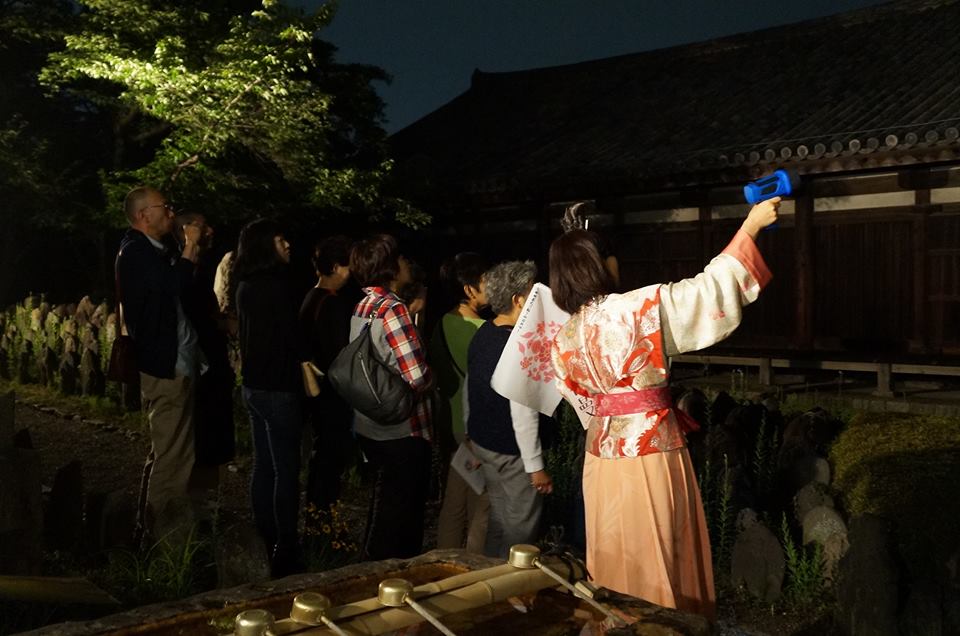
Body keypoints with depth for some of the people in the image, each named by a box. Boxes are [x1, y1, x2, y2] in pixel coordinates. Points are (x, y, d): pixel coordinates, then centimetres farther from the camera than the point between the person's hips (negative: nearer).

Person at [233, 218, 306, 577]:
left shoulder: (247, 285, 9)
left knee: (264, 466, 15)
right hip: (279, 386, -9)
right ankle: (286, 550, 2)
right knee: (286, 470, -3)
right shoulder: (277, 284, -17)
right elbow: (291, 336, -14)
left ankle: (265, 541, 25)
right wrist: (306, 364, -1)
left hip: (254, 384, 9)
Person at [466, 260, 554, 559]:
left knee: (499, 517, 21)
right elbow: (523, 413, -24)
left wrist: (472, 434, 26)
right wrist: (535, 466, -18)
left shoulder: (481, 335, 4)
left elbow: (470, 389, 15)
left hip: (482, 441, 9)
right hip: (511, 451, -9)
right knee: (520, 528, 4)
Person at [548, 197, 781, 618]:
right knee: (660, 564, 7)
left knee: (618, 562, 17)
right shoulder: (633, 309, -17)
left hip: (601, 459, 6)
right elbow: (705, 292, -16)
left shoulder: (563, 340, 1)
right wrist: (749, 228, -8)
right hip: (651, 459, -6)